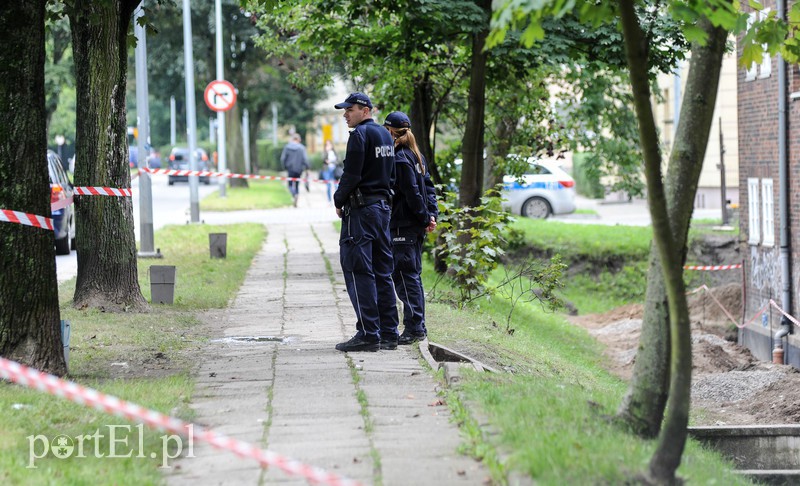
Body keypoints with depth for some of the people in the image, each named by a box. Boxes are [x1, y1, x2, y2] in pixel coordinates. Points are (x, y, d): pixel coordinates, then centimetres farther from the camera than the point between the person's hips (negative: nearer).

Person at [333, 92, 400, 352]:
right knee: (382, 272, 11)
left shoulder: (359, 135, -12)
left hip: (361, 210, -9)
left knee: (358, 272, -7)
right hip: (384, 207, 9)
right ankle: (388, 333, 12)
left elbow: (352, 175, -16)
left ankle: (368, 334, -11)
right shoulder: (385, 135, 16)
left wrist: (339, 201, -2)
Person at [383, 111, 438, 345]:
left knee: (404, 276, -7)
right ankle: (418, 326, 17)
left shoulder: (399, 158, -14)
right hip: (416, 226, 9)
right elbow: (429, 187, 13)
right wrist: (432, 214, 6)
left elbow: (413, 193, -17)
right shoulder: (416, 155, 14)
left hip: (402, 226, -9)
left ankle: (414, 327, -8)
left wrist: (425, 217, -9)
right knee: (412, 275, 14)